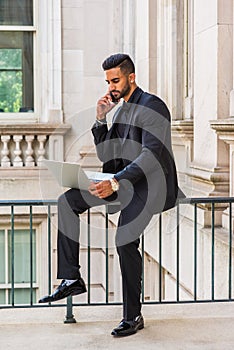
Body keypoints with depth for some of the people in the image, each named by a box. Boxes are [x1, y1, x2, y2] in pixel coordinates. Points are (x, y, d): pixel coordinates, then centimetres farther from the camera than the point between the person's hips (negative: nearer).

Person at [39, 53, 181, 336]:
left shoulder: (152, 106, -10)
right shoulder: (121, 109, 18)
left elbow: (151, 156, -21)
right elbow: (105, 155, 16)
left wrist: (115, 183, -30)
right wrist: (100, 119, 4)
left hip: (150, 185, -9)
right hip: (123, 183, 9)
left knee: (125, 239, -26)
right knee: (67, 201, -7)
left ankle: (133, 316, -11)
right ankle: (71, 279, -7)